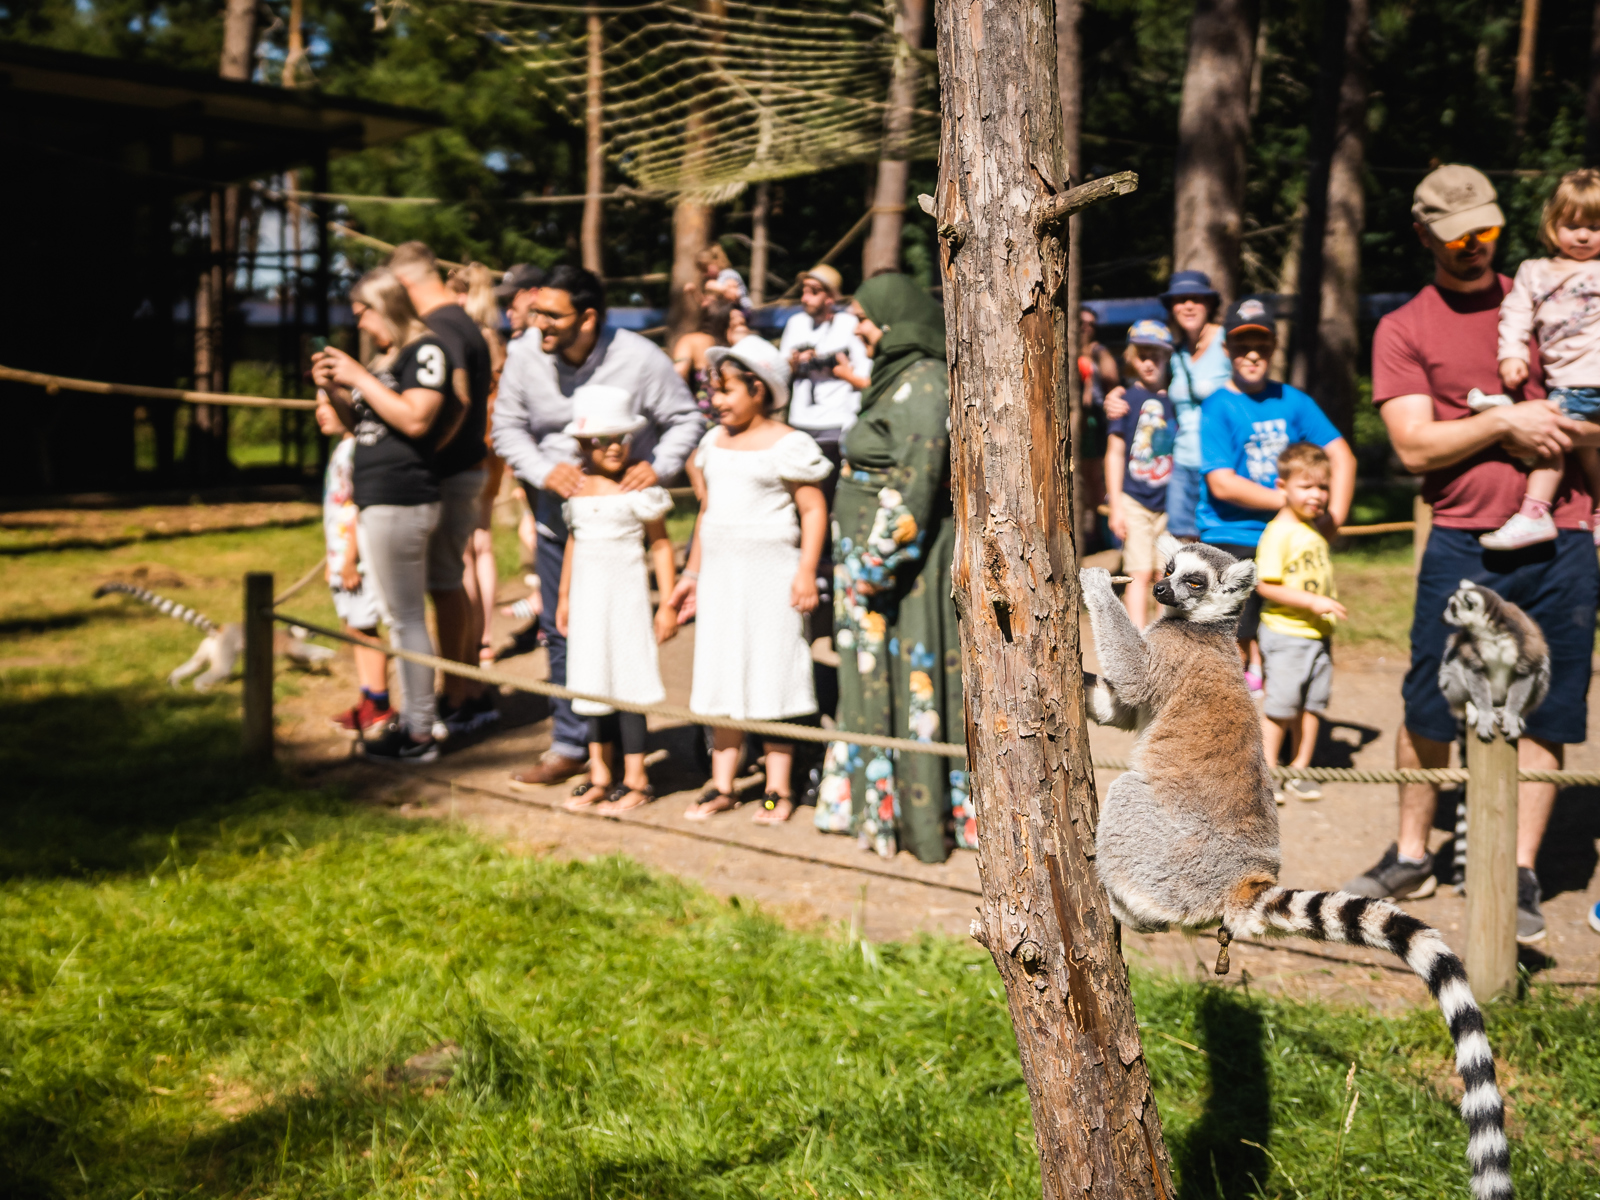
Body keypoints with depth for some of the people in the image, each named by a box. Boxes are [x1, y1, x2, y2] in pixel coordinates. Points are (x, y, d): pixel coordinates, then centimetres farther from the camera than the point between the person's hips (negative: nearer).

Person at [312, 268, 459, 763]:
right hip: (374, 500, 10)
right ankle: (410, 718, 22)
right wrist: (333, 390, 7)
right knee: (397, 617, 14)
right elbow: (360, 425, 25)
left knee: (406, 617, -7)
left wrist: (359, 378, -16)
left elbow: (415, 420, -22)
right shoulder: (386, 358, 19)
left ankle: (420, 734, -2)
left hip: (402, 501, -10)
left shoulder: (426, 350, -9)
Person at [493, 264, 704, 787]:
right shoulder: (524, 355, -7)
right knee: (561, 630, 9)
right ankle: (570, 745, 23)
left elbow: (686, 419, -5)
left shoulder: (639, 359, -15)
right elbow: (507, 426, 1)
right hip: (557, 514, 4)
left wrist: (658, 468, -21)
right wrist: (543, 470, -17)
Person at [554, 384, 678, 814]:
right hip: (587, 594, 6)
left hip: (625, 591, -6)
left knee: (626, 682, -5)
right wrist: (564, 596, 20)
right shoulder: (576, 486, 7)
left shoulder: (639, 485, -9)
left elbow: (660, 543, -6)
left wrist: (667, 603, -9)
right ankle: (600, 774, 20)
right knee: (593, 682, 10)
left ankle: (635, 779, 2)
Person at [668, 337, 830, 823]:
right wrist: (692, 573, 20)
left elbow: (813, 510, -9)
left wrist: (806, 572, -18)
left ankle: (779, 788, 5)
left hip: (770, 573, -6)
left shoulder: (787, 445, -7)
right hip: (720, 573, 6)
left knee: (772, 676, -3)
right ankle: (722, 787, 13)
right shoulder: (713, 442, 13)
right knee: (721, 678, 7)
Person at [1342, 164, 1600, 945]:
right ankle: (1411, 857, 21)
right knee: (1429, 709, 2)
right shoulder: (1403, 330, 4)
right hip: (1464, 541, -2)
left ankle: (1520, 877, 12)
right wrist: (1505, 423, -12)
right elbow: (1415, 445, -6)